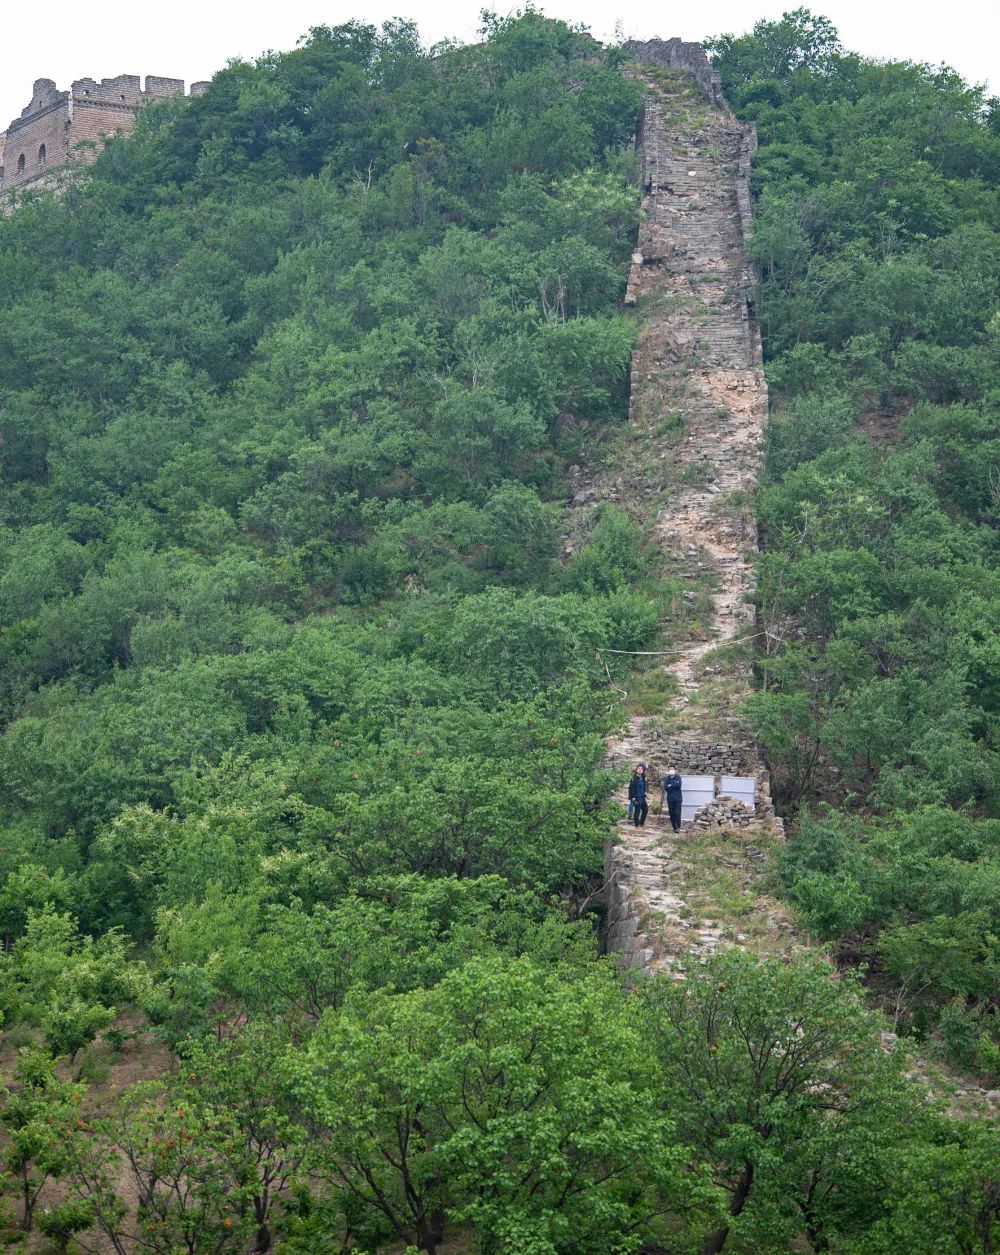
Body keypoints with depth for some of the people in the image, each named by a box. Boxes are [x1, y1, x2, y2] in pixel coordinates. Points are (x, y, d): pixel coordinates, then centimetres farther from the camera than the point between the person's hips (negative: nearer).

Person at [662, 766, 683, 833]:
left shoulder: (678, 778, 1)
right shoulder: (666, 779, 8)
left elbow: (678, 785, -16)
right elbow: (665, 787, -6)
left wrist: (670, 786, -9)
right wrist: (674, 786, -16)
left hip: (677, 799, -3)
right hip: (670, 799, 3)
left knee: (677, 813, -12)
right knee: (672, 814, 3)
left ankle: (678, 827, -1)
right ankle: (674, 827, 12)